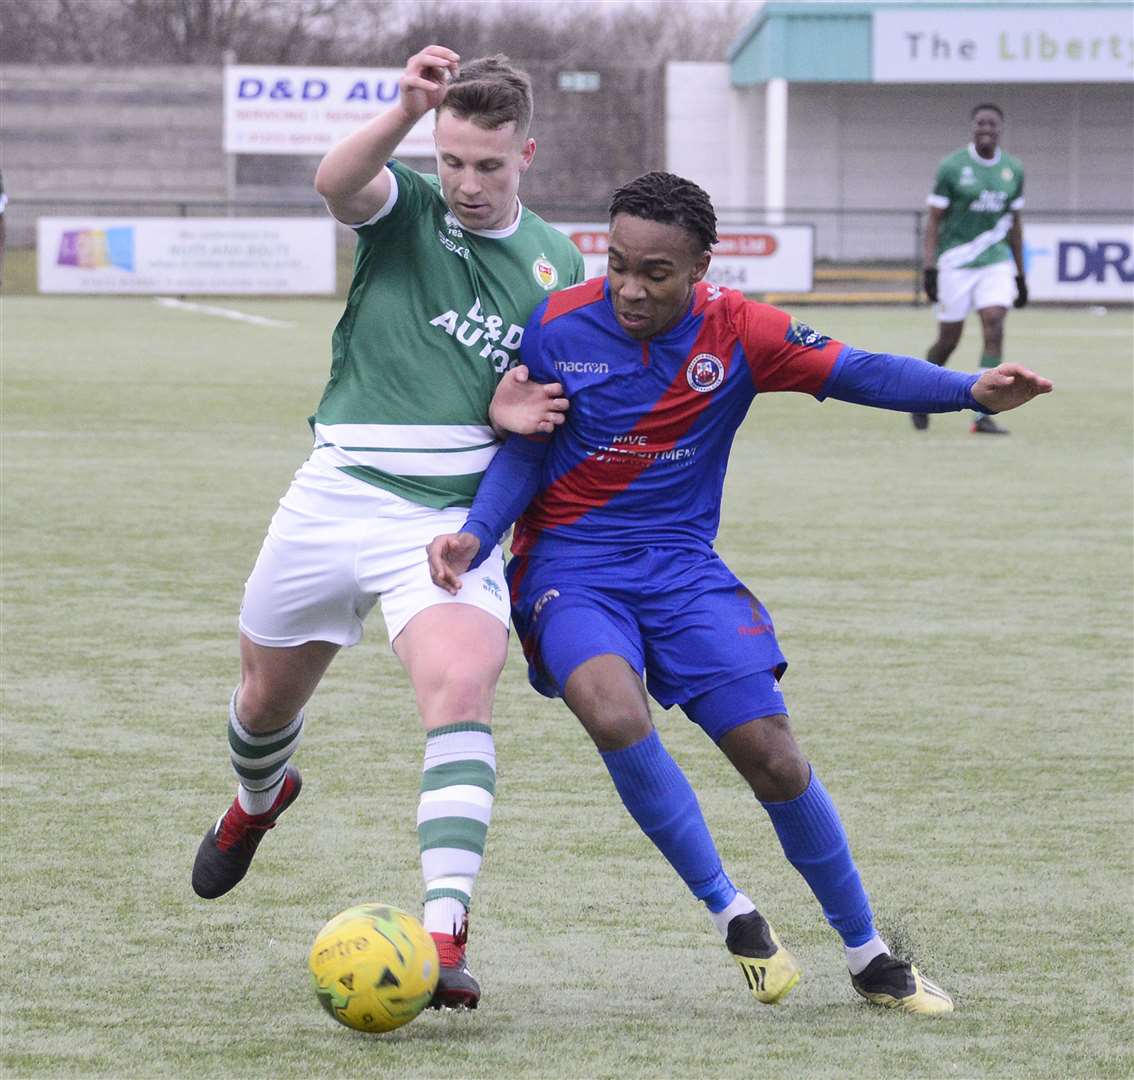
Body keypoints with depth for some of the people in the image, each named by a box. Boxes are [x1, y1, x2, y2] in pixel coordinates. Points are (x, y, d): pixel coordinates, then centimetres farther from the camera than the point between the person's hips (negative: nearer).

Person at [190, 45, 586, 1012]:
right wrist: (407, 111, -45)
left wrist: (516, 415, -8)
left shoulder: (558, 266, 7)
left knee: (462, 692, -25)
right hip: (338, 495, 0)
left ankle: (445, 937, -32)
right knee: (267, 698, 16)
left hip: (454, 519, 0)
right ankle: (258, 801, 55)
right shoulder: (404, 207, -2)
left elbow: (554, 405, 17)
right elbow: (336, 182, -26)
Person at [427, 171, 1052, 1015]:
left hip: (681, 566, 2)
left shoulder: (737, 332, -7)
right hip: (569, 567, -2)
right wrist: (477, 533, -18)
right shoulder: (556, 328, -9)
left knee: (774, 758, -6)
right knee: (616, 715, -32)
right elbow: (524, 451, 0)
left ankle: (869, 957, 14)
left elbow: (855, 372, -9)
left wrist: (971, 390, -25)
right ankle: (730, 911, -12)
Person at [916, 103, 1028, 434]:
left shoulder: (1013, 170, 7)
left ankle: (983, 416, -14)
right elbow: (933, 222, -4)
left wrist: (1020, 275, 16)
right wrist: (929, 267, -14)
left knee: (994, 329, -14)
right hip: (955, 263, -3)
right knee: (948, 339, 2)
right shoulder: (951, 167, -5)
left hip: (996, 261, 3)